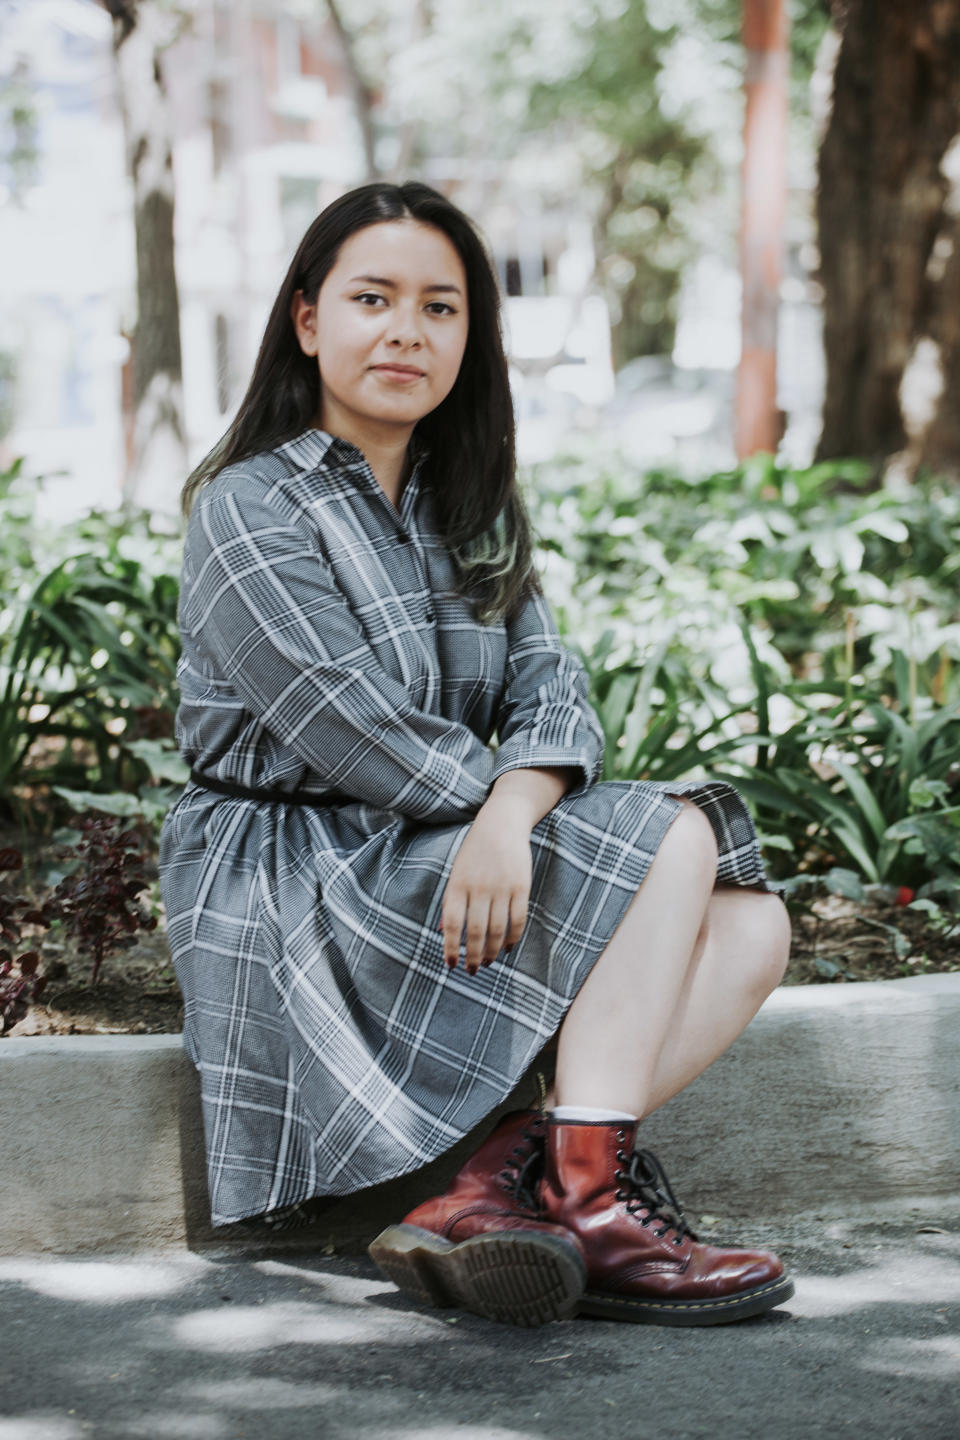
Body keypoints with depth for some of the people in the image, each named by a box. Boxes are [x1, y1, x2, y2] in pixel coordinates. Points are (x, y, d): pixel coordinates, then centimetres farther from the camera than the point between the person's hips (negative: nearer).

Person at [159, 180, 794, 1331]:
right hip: (289, 891, -8)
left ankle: (495, 1190, -25)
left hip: (450, 854, 8)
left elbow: (550, 690, 1)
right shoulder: (250, 511, -8)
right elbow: (355, 738, -18)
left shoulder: (470, 510, 15)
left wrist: (512, 813, -21)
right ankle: (589, 1201, -23)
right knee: (677, 839, -19)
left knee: (751, 930, -10)